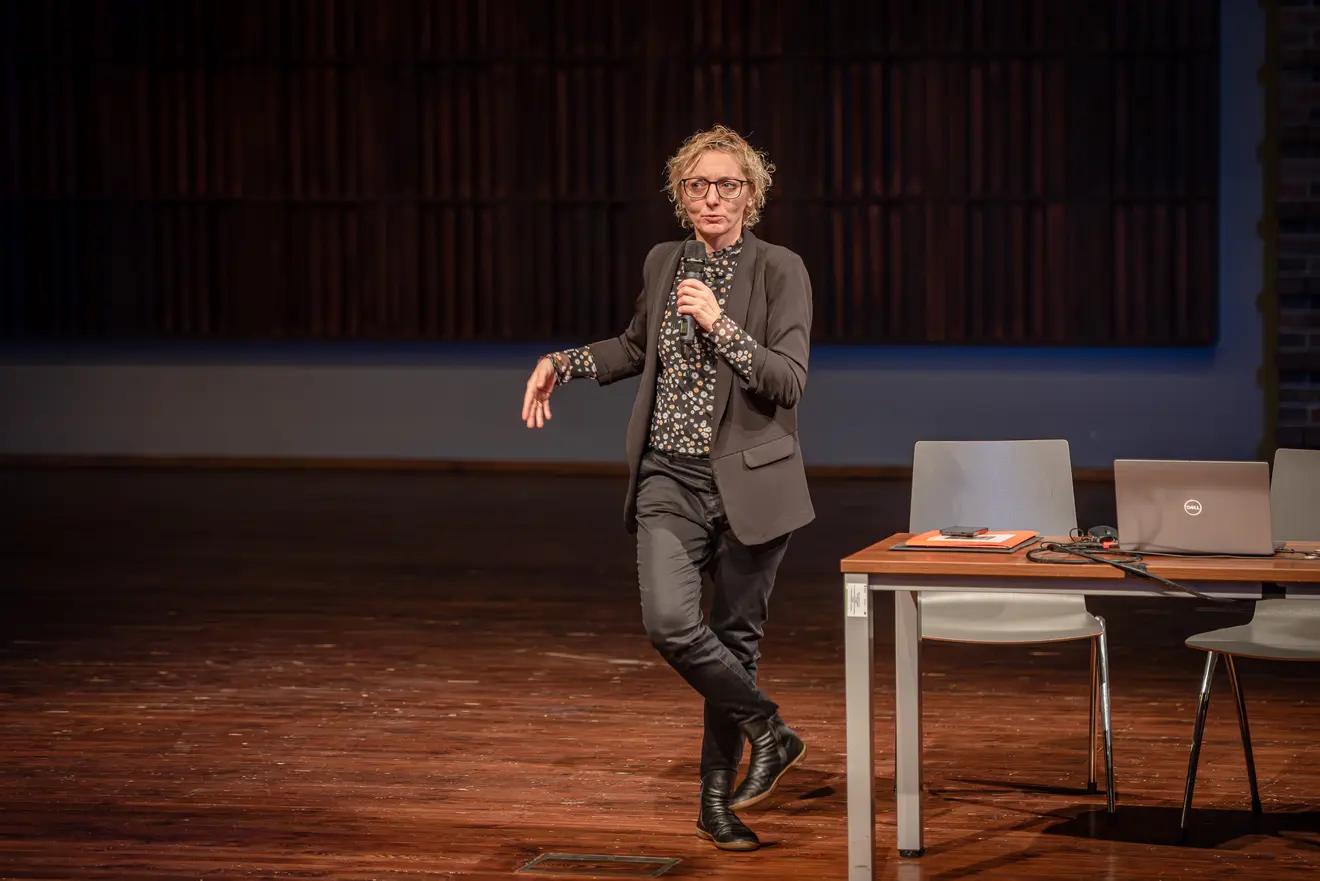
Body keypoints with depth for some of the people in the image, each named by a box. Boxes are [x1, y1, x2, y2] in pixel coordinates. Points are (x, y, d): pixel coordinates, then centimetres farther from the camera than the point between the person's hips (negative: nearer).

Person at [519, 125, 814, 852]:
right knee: (669, 621, -17)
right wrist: (563, 364, 14)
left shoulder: (780, 271, -5)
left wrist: (721, 324, -22)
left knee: (735, 636, 5)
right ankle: (769, 731, 5)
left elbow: (790, 383, -13)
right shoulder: (662, 263, 8)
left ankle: (718, 803, 18)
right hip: (670, 479, 3)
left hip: (747, 483, -3)